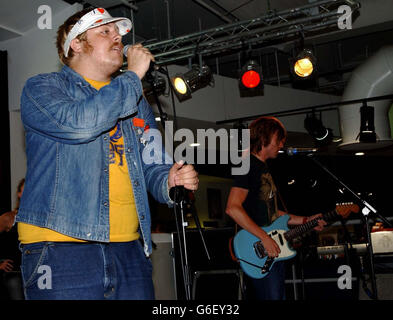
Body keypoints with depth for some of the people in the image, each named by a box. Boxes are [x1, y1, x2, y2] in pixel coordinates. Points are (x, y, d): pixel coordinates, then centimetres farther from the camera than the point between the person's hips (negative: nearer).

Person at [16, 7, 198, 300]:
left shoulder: (138, 103, 21)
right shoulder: (43, 87, 3)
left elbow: (153, 166, 18)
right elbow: (79, 122, -18)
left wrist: (170, 182, -6)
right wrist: (133, 76, -7)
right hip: (60, 248, -5)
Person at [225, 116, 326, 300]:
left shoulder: (263, 168, 19)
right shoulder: (248, 166, -12)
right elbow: (232, 208, -24)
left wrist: (305, 221, 17)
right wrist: (265, 238, -23)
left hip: (275, 250, 10)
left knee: (280, 296, 14)